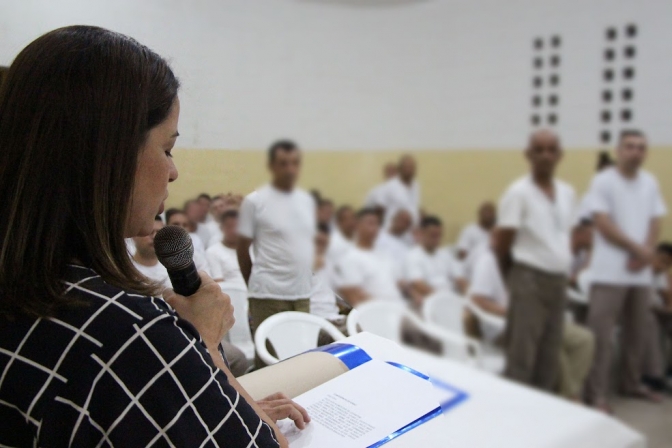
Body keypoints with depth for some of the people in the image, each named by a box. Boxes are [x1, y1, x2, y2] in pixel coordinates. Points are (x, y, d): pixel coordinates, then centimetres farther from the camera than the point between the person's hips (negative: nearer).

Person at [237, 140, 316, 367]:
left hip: (302, 293, 5)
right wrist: (256, 285, 8)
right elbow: (242, 249, 1)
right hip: (268, 294, -4)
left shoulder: (308, 200, 10)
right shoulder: (254, 201, -5)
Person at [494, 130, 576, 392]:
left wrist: (564, 270, 14)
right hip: (529, 279, -7)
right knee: (521, 356, -3)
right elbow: (503, 242, -8)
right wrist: (511, 274, 2)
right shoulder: (518, 192, -10)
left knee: (550, 357, 13)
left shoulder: (568, 193, 11)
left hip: (559, 280, 7)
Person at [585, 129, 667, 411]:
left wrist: (646, 252, -8)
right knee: (601, 334, -6)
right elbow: (603, 223, -12)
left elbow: (655, 223, 9)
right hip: (610, 271, -6)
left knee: (636, 332, 14)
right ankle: (598, 393, 0)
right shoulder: (603, 181, -6)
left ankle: (631, 383, 29)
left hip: (641, 271, 6)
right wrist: (636, 248, -10)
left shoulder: (651, 183, 12)